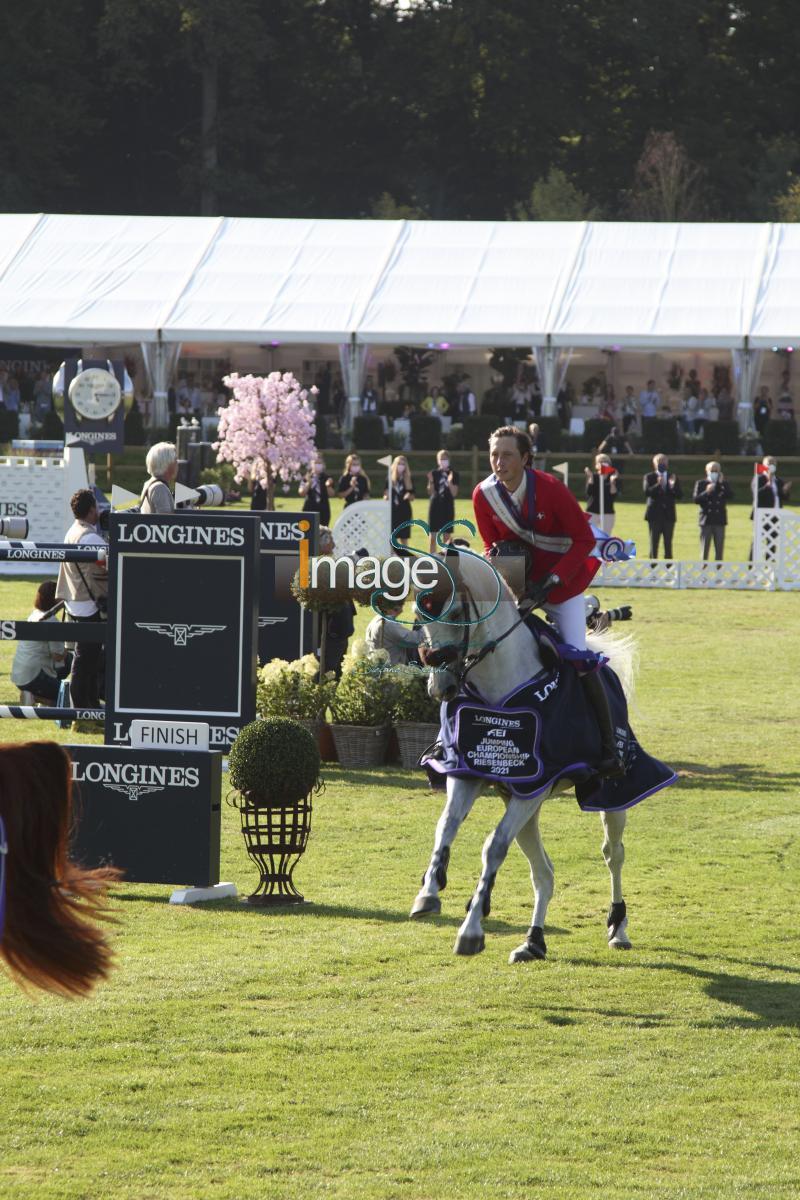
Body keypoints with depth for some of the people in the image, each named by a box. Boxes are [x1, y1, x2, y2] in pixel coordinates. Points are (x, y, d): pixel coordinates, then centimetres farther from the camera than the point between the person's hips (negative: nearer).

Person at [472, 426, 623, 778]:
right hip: (517, 583, 4)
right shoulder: (484, 495, -9)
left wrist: (551, 581, -24)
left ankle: (609, 748, -8)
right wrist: (498, 551, -19)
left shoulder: (549, 489, -22)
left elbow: (584, 539, -16)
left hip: (561, 581, -4)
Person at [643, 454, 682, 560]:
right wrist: (658, 485, -25)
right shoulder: (649, 477, 4)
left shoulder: (673, 478, 10)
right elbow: (647, 492, -12)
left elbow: (679, 495, 1)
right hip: (655, 515, -2)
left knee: (668, 544, 2)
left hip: (668, 515, 2)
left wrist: (673, 486, -17)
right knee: (654, 543, -1)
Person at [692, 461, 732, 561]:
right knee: (705, 548, 0)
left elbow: (729, 495, -8)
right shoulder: (701, 484, 5)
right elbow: (696, 499, -4)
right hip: (706, 519, -1)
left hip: (719, 520, 1)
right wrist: (706, 492, -18)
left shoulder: (724, 484, 8)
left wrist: (722, 484, -14)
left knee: (719, 548, 1)